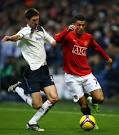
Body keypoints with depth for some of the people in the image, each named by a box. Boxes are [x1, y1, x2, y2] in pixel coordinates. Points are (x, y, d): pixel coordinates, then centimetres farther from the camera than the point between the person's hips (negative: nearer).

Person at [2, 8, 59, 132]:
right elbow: (17, 37, -36)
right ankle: (18, 88, 17)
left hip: (44, 69, 7)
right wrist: (10, 38, -59)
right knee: (37, 105, -9)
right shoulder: (26, 31, -11)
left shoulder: (40, 29, 12)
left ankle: (32, 123, 11)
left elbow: (52, 41, 26)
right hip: (32, 71, -7)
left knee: (54, 98, -4)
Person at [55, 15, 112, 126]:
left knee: (100, 99, -12)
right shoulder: (68, 35, -10)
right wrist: (67, 30, -44)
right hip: (72, 77, -4)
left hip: (87, 74, 4)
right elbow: (57, 39, -32)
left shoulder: (88, 37, 4)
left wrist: (107, 57, 33)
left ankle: (91, 99, 24)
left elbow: (97, 47, 25)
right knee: (83, 106, -6)